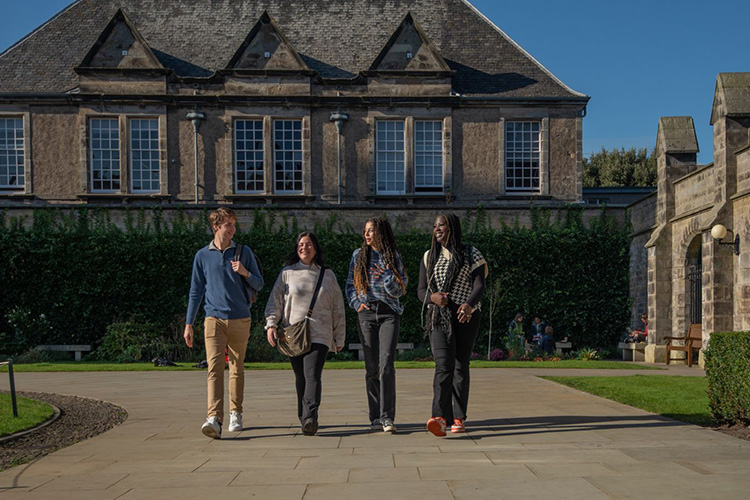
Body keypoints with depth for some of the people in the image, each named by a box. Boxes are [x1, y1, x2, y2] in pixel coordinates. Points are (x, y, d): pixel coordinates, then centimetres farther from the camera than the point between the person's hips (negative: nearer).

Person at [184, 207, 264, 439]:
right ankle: (214, 418, -21)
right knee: (215, 367, -13)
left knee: (237, 368, 8)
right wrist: (188, 324, 7)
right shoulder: (202, 256, 7)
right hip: (214, 318, -1)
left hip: (240, 319, 1)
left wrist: (245, 273, -11)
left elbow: (258, 285, 11)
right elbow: (196, 291, 10)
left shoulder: (244, 253, 8)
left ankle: (235, 414, 22)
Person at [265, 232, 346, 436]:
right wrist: (271, 324, -7)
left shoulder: (327, 275, 13)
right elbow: (275, 300, 9)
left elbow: (337, 308, 16)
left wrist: (339, 337, 15)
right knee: (300, 378, 4)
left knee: (312, 375, -16)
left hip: (319, 334, -1)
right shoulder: (287, 273, 12)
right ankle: (304, 418, 13)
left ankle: (310, 417, -27)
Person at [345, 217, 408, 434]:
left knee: (386, 364, -14)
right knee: (371, 367, 2)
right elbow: (350, 284, 16)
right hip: (366, 314, 2)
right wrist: (356, 303, -1)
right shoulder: (358, 255, 12)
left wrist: (388, 277, -11)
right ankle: (375, 416, 10)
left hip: (388, 313, -2)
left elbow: (398, 291, 7)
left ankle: (387, 417, -13)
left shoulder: (394, 256, 7)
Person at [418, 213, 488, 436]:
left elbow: (479, 285, -6)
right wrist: (433, 297, -12)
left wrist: (469, 304, -27)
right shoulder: (429, 257, 14)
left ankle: (459, 418, 14)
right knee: (443, 365, -15)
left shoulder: (471, 255, 5)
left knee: (461, 366, 4)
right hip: (439, 317, 1)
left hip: (465, 316, -1)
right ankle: (440, 417, -28)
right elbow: (421, 289, 12)